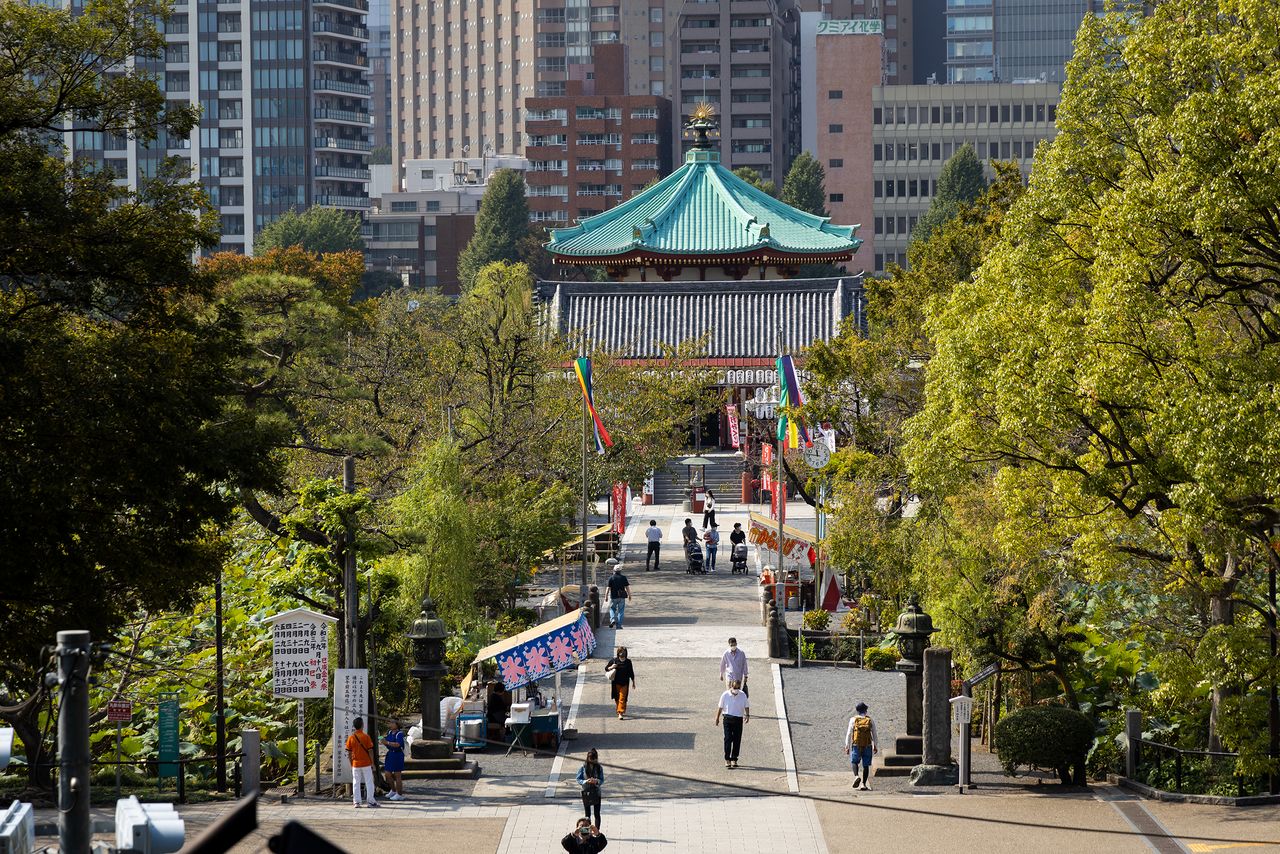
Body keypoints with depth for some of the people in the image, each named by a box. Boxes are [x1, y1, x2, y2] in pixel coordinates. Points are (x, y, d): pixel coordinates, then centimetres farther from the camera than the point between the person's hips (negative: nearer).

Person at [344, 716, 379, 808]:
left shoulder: (351, 738, -3)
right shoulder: (366, 736, -10)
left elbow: (349, 753, 1)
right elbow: (370, 751, -8)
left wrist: (351, 764, 12)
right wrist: (372, 763, 2)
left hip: (355, 764, 2)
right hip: (366, 763, -2)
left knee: (356, 783, 7)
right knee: (369, 782, 6)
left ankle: (357, 802, 4)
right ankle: (370, 800, 7)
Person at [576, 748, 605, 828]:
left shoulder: (599, 767, -3)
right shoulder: (583, 767, -5)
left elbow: (602, 780, -2)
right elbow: (578, 779, -4)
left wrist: (596, 781, -25)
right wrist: (586, 781, -24)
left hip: (596, 792, 0)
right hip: (586, 792, 0)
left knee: (597, 814, 0)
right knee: (587, 814, 7)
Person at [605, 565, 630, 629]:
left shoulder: (611, 578, -3)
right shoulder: (623, 578, -1)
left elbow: (608, 588, -4)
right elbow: (627, 587, -1)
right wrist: (629, 595, 10)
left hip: (614, 597, -1)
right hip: (622, 597, 1)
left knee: (612, 609, 17)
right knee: (620, 610, 6)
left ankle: (613, 620, -6)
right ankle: (618, 625, 4)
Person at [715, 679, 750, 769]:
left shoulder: (743, 695, 0)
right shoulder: (725, 695, -4)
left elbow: (746, 706, 7)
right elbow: (720, 707, 4)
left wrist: (747, 715, -9)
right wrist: (717, 718, 5)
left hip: (738, 719, 2)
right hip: (728, 718, -2)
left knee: (737, 740, 4)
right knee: (728, 739, -8)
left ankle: (734, 759, 13)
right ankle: (727, 759, -6)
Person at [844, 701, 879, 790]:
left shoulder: (853, 720, 0)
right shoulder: (870, 720, 4)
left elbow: (849, 734, -1)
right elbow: (874, 734, 7)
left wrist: (847, 746, 4)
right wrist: (875, 746, 17)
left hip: (856, 746, -1)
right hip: (868, 746, 1)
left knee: (854, 762, 14)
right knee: (866, 765, 7)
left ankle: (856, 776, -12)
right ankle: (863, 783, 3)